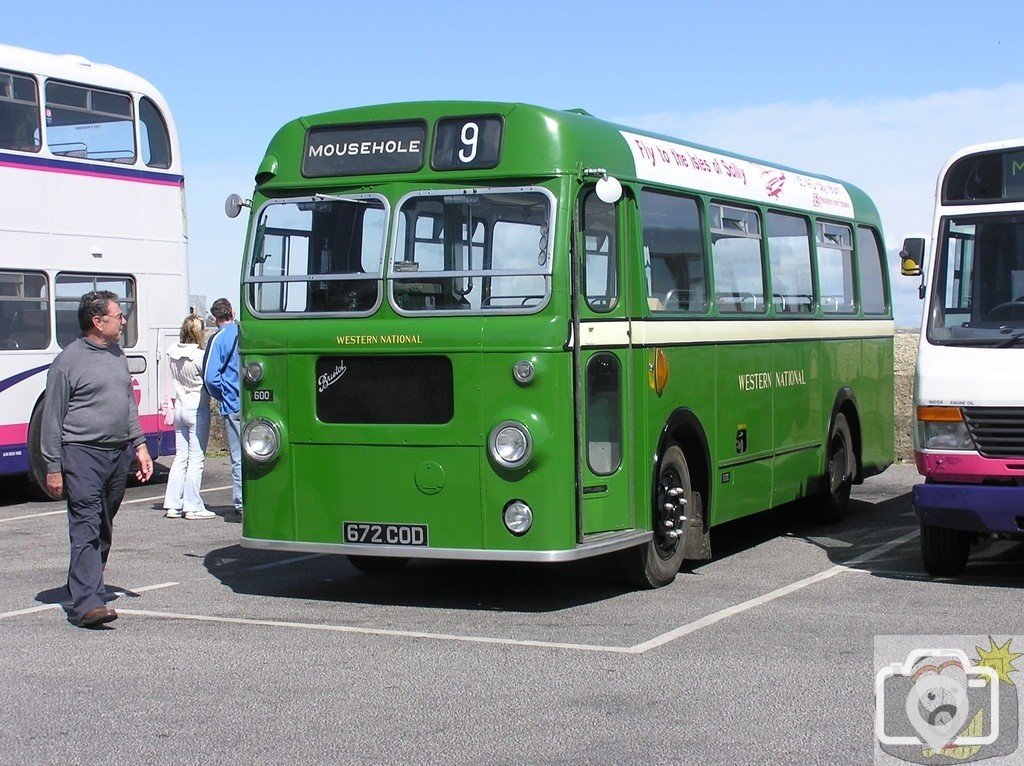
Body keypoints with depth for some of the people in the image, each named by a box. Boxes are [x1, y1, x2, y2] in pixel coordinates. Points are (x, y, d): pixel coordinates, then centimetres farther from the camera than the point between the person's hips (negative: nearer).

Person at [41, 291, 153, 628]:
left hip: (119, 453, 7)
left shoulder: (117, 354, 15)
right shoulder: (68, 361, -6)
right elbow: (52, 419, -6)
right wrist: (53, 467, -8)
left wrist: (140, 445, 16)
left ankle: (82, 585, 24)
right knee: (86, 528, -11)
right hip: (83, 453, -7)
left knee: (105, 528, 12)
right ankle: (87, 603, -15)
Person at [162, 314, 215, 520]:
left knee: (180, 457, 11)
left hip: (179, 408, 7)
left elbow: (171, 381, 9)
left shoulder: (172, 353, 2)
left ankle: (172, 505, 11)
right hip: (197, 409, -7)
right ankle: (193, 507, 0)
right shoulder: (199, 356, -17)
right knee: (196, 458, -1)